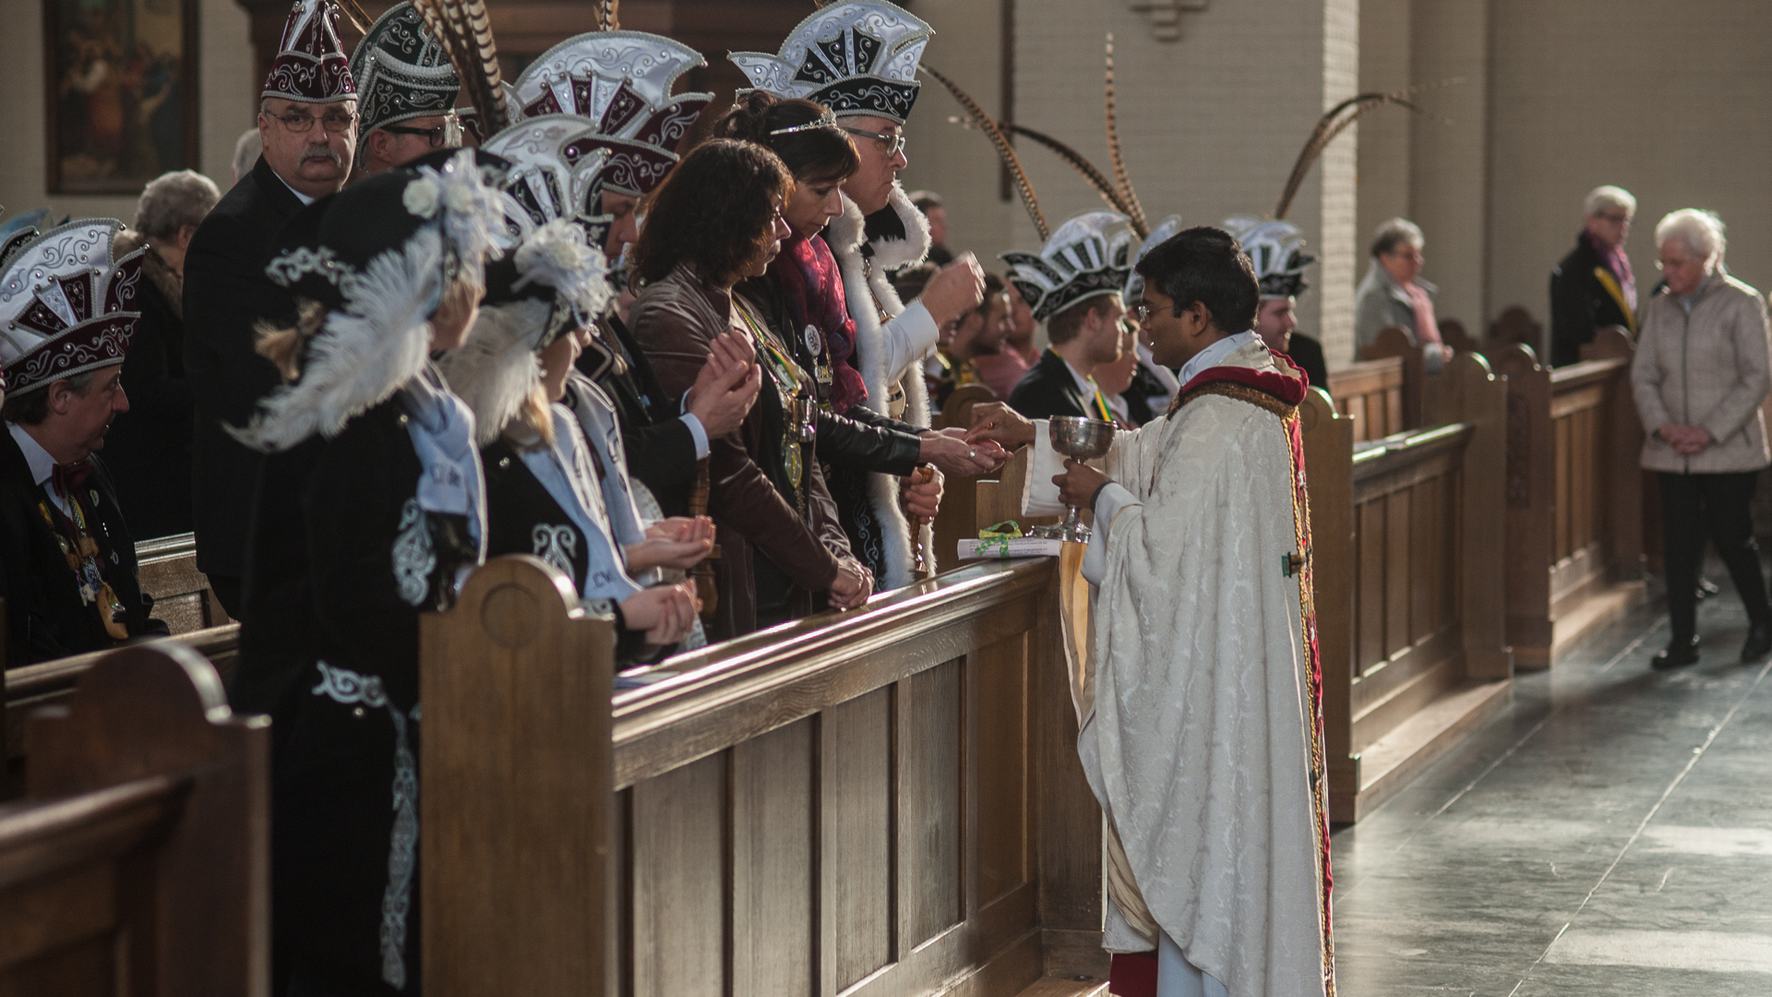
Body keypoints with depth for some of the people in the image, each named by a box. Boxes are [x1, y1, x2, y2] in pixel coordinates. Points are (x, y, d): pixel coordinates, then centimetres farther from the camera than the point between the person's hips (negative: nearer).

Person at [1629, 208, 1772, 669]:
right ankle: (1682, 640, 6)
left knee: (1732, 538, 2)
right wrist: (1662, 425, -9)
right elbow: (1643, 375, 8)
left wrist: (1710, 432, -14)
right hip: (1672, 452, 4)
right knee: (1678, 545, 1)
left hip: (1729, 451, -4)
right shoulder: (1659, 307, 8)